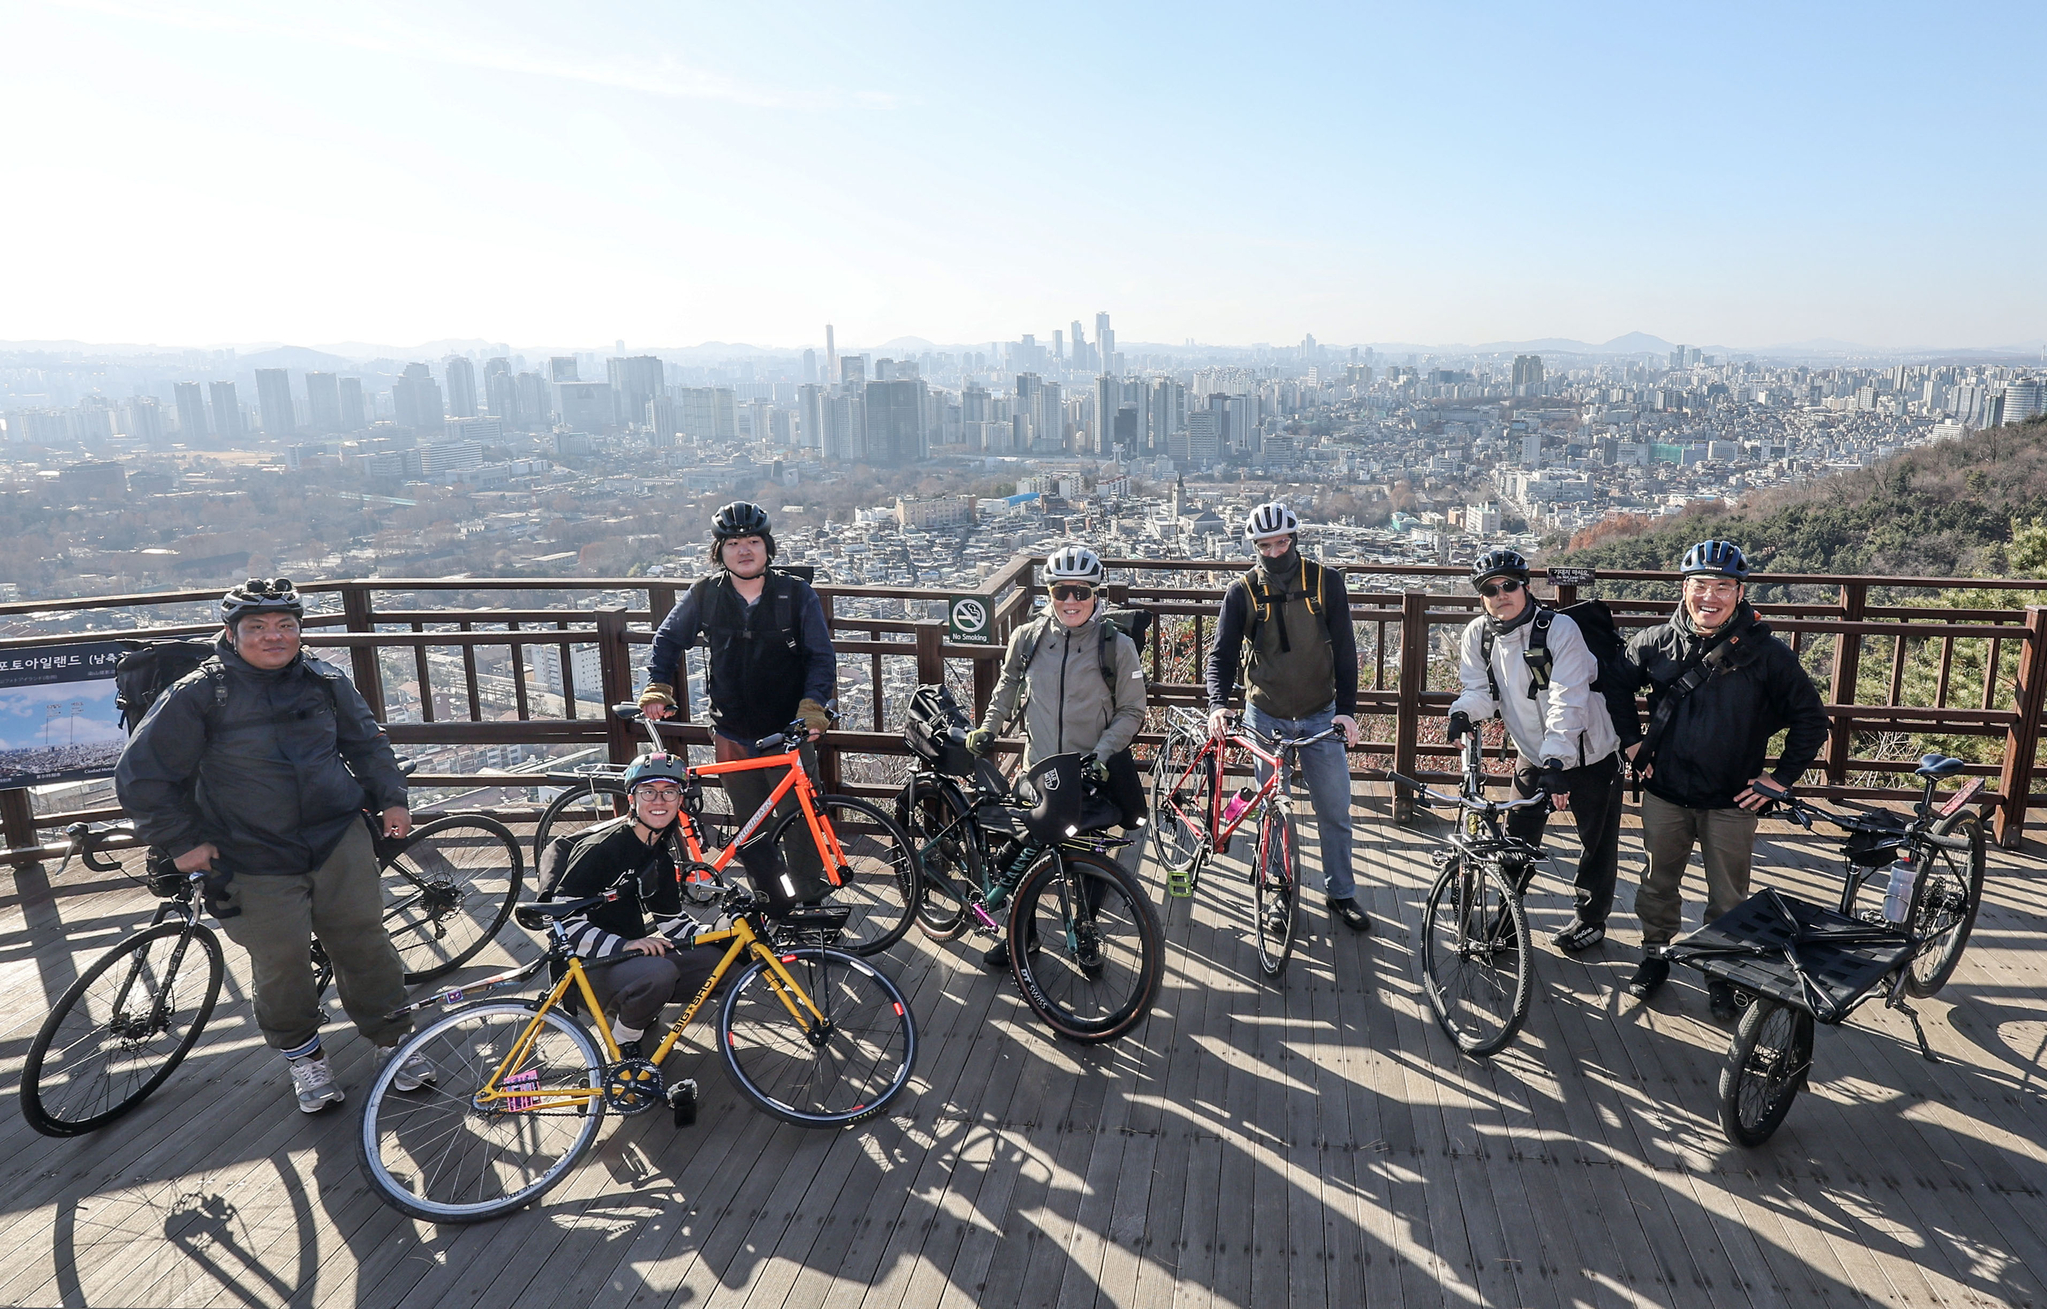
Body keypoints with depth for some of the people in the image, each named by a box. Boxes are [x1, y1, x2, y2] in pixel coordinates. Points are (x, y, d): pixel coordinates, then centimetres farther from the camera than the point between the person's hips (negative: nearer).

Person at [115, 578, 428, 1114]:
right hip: (257, 863, -2)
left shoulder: (325, 682, 3)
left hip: (340, 842, 3)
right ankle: (303, 1056, 27)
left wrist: (390, 799, 11)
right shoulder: (197, 695, -9)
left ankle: (391, 1036, 26)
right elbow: (141, 775, -3)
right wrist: (182, 842, -4)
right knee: (281, 966, 3)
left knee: (366, 944, 7)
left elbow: (368, 742, 18)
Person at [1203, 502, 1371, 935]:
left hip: (1321, 716, 0)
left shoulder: (1326, 581, -5)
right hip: (1266, 717, 0)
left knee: (1335, 809, 6)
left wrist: (1347, 708, -14)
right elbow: (1222, 652, -6)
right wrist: (1218, 703, -24)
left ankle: (1341, 894, 22)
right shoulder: (1243, 591, -5)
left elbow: (1344, 648, -4)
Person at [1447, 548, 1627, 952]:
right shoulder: (1478, 635, -8)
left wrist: (1557, 760, -39)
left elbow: (1568, 701, -30)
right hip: (1533, 754, 4)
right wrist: (1463, 712, -28)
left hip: (1588, 753, -4)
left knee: (1598, 842, 11)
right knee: (1517, 840, 5)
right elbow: (1480, 689, -4)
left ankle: (1591, 918, 30)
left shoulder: (1560, 629, -24)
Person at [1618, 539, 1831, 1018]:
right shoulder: (1655, 643, -6)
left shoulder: (1766, 654, -11)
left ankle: (1722, 975, 30)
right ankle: (1655, 956, 35)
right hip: (1665, 793, 2)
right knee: (1658, 883, 15)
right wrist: (1631, 740, 8)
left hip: (1732, 802, -1)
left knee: (1728, 897, 11)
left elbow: (1811, 718, 0)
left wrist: (1781, 778, -3)